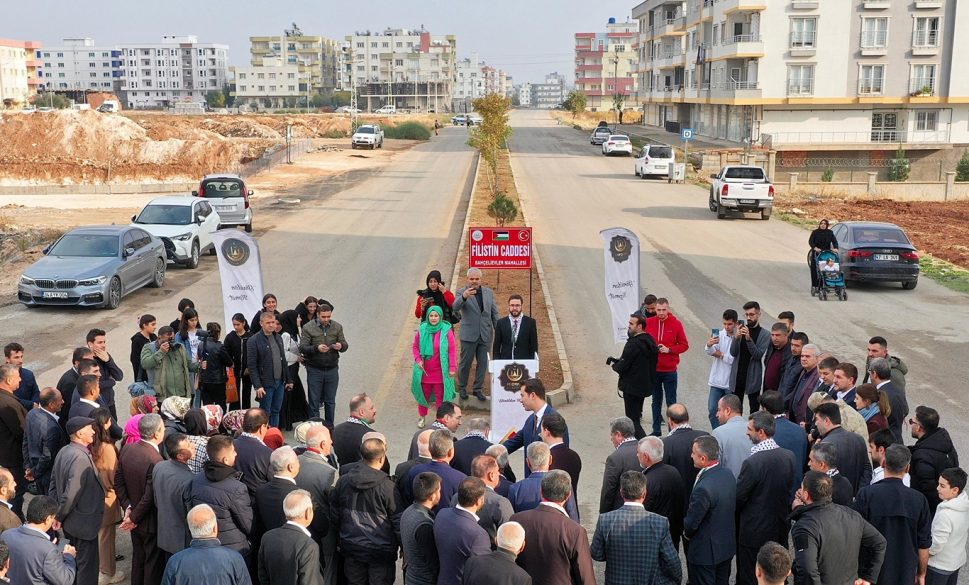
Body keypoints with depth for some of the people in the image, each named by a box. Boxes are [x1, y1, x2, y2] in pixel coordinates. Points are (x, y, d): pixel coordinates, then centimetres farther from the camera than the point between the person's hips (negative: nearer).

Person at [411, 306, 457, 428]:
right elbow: (415, 347, 8)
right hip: (424, 371, 2)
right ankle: (422, 417, 31)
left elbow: (452, 349, -6)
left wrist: (452, 367, -9)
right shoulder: (422, 330, -3)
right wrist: (418, 360, -6)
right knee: (424, 394, 14)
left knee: (441, 395, 6)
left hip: (441, 371, -2)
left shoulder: (446, 331, -9)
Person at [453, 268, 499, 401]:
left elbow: (494, 313, 11)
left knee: (482, 363, 8)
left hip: (486, 335, 3)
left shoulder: (489, 292, 6)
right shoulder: (462, 292, -6)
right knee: (465, 363, 6)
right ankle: (462, 388, 23)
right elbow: (455, 308, -25)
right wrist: (464, 297, -44)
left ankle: (478, 389, 22)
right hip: (469, 335, -3)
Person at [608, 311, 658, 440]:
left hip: (632, 387, -9)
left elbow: (623, 366, -22)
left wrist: (614, 365, 1)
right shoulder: (650, 341, 5)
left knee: (633, 419, -2)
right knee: (637, 416, 22)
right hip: (646, 384, 9)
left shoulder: (634, 344, -24)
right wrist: (617, 361, 10)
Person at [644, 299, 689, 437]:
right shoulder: (648, 322, -1)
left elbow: (684, 345, -4)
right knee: (656, 401, 13)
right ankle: (656, 430, 21)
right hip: (653, 369, 2)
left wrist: (669, 350, -16)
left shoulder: (676, 324, -6)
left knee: (671, 402, 3)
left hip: (670, 370, -2)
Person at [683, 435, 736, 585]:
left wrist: (686, 532, 1)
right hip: (728, 544, 8)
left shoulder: (703, 488, -33)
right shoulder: (728, 474, -6)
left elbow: (691, 523, -22)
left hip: (706, 550, -8)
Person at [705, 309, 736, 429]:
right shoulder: (719, 334, 1)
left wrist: (721, 355, -8)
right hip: (717, 380, 3)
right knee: (712, 410, 3)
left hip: (731, 382, -3)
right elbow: (710, 352, -11)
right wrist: (709, 345, -33)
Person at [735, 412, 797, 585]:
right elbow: (791, 490, 5)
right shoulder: (789, 457, -6)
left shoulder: (752, 463, -26)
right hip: (780, 529, 6)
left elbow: (738, 498, -17)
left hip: (755, 531, -6)